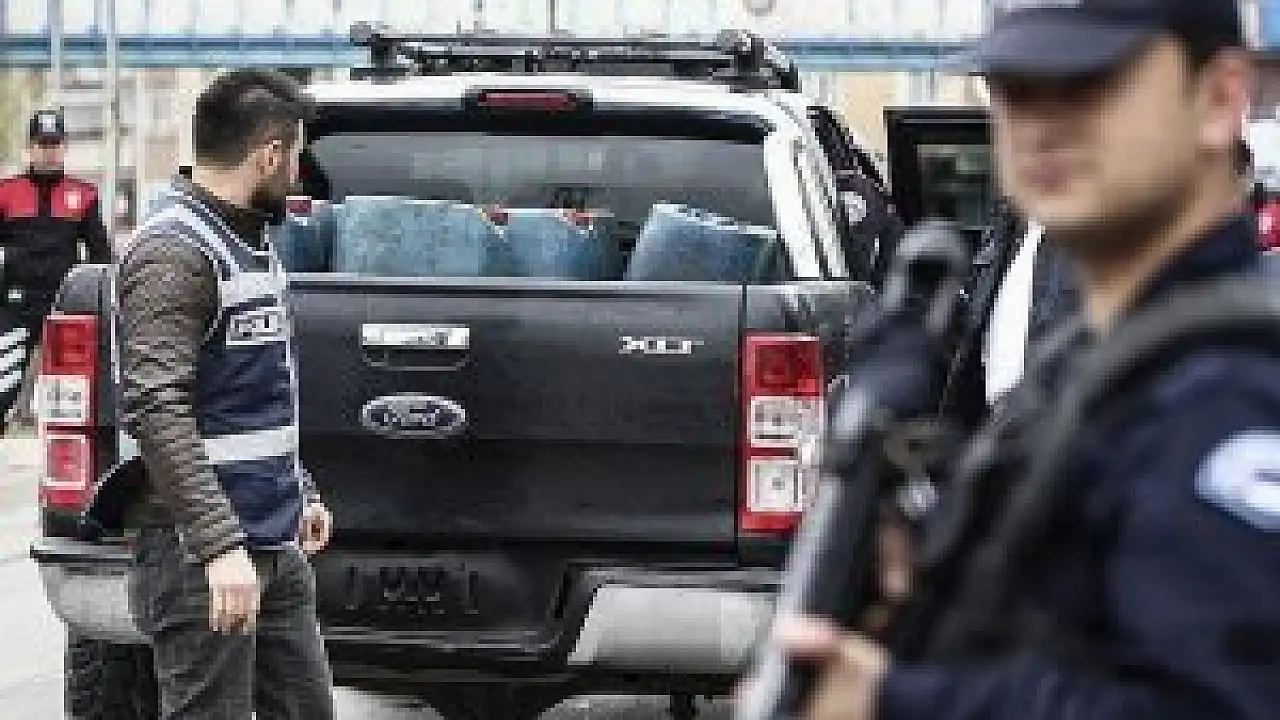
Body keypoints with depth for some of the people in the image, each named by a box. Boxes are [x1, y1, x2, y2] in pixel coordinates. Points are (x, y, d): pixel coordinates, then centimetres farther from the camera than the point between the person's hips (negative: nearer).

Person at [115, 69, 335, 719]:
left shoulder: (247, 241, 16)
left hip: (276, 544, 9)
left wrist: (298, 492, 27)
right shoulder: (174, 250, -15)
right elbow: (156, 409, -23)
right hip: (203, 555, -9)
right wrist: (221, 543, -28)